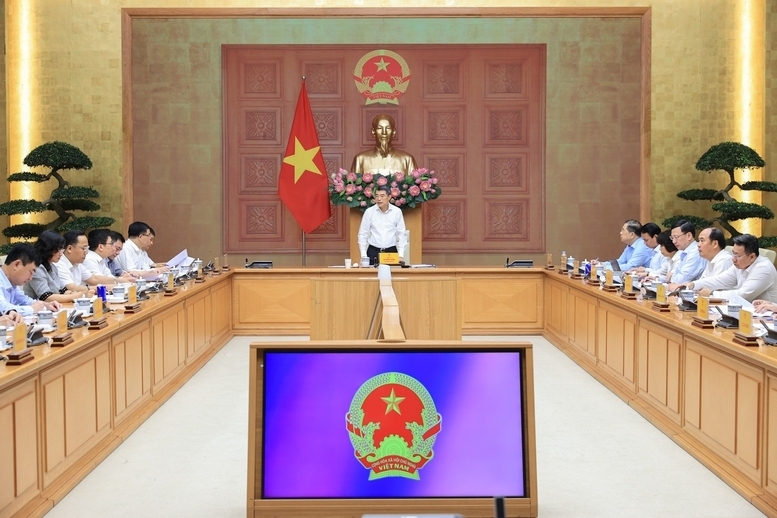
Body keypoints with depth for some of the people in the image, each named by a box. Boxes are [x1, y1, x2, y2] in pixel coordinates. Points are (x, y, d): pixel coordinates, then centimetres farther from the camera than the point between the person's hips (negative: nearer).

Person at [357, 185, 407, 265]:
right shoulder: (369, 212, -2)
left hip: (391, 251, 0)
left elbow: (401, 234, 4)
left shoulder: (397, 211, -1)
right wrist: (364, 256, -3)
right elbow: (362, 234, 3)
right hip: (373, 252, 0)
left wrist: (401, 255, -3)